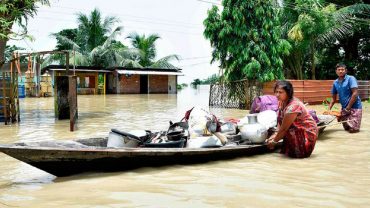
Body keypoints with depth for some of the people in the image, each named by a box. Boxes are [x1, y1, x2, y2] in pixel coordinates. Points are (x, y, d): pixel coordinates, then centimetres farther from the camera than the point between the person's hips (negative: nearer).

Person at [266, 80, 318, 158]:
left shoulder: (292, 106, -28)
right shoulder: (282, 102, -2)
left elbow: (284, 128, -22)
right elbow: (280, 122, 3)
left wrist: (274, 141, -13)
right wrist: (276, 134, -9)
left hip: (308, 133, -9)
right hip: (298, 129, 9)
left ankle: (297, 152, -9)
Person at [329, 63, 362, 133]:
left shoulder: (350, 79, -11)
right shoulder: (335, 82, 7)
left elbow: (355, 94, -17)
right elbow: (334, 98, 14)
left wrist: (348, 108, -17)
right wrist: (329, 109, 4)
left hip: (354, 107, -6)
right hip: (344, 108, 6)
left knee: (353, 129, -11)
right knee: (346, 128, 11)